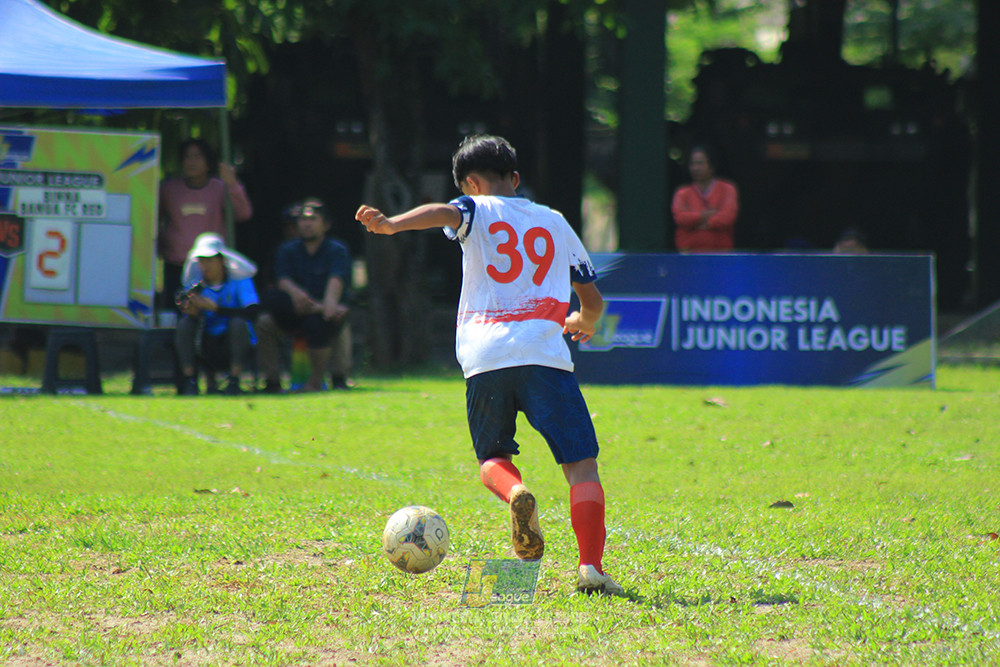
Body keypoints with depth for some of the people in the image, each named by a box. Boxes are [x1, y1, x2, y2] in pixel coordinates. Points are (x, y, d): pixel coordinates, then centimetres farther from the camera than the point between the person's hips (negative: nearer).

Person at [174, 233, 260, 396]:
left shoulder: (239, 281, -7)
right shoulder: (195, 285, 1)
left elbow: (252, 313, -23)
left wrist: (215, 308, -29)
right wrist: (192, 313, -31)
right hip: (208, 349, 2)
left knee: (237, 322, -31)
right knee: (184, 324, -21)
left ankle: (234, 382, -28)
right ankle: (190, 381, -22)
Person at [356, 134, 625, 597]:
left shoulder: (477, 210, 13)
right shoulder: (556, 223, 23)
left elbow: (445, 212, -12)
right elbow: (593, 301, 29)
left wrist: (392, 224, -28)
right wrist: (582, 323, 51)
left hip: (484, 358, 0)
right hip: (544, 355, 0)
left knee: (492, 459, 19)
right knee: (581, 465, 0)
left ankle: (514, 491, -16)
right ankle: (591, 567, -17)